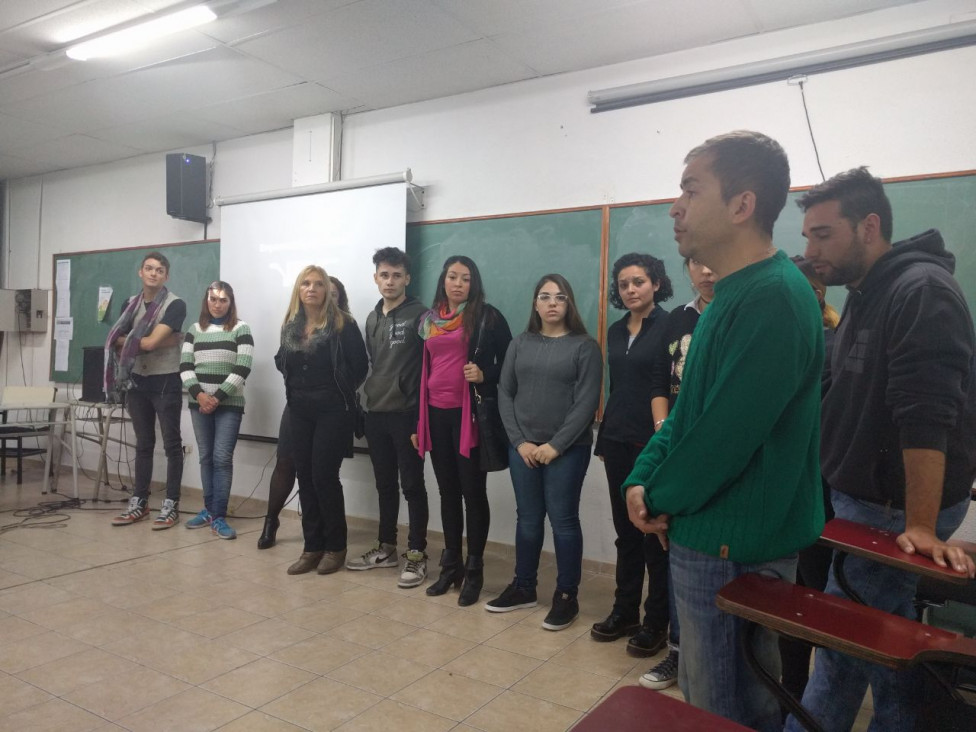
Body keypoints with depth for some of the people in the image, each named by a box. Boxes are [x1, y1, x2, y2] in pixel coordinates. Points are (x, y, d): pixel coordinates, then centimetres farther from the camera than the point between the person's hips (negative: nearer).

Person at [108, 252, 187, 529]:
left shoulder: (175, 305, -10)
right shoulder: (131, 304, 10)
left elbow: (152, 342, -18)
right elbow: (116, 342, 1)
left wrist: (130, 342, 0)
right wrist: (148, 341, -12)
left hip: (166, 383, -6)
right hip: (137, 382, 6)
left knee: (171, 444, 1)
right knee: (143, 444, 14)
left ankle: (171, 505, 9)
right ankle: (139, 503, 22)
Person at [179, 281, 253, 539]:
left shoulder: (240, 329, -1)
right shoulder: (195, 329, 10)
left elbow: (243, 369, -9)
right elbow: (185, 366, 5)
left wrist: (217, 397, -13)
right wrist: (198, 394, -11)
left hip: (229, 404, -4)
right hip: (199, 403, 4)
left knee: (222, 458, -6)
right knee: (206, 457, 9)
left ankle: (218, 517, -1)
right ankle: (208, 509, 20)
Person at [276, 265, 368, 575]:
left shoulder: (343, 324, -9)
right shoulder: (290, 326, 8)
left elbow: (360, 366, -10)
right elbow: (281, 362, 21)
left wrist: (340, 392, -2)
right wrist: (297, 387, 10)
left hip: (333, 411, -6)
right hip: (300, 411, 6)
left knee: (324, 477, -5)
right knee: (305, 477, 8)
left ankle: (335, 547, 10)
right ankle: (312, 547, 18)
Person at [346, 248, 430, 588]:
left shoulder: (419, 314, -7)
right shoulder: (372, 318, 14)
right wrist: (370, 395, 13)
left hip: (407, 414, -6)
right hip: (376, 414, 7)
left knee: (412, 485, 1)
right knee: (385, 484, 14)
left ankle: (416, 555, 10)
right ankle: (386, 548, 26)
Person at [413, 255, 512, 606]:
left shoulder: (488, 317, -3)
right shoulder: (429, 320, 11)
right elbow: (421, 371, 14)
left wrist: (485, 375, -20)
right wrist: (416, 421, 13)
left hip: (469, 415, -5)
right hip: (437, 415, 5)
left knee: (473, 491, 2)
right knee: (447, 491, 12)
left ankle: (474, 570, 14)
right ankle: (451, 565, 23)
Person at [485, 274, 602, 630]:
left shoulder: (585, 346, -2)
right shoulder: (520, 344, 9)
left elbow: (586, 403, -8)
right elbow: (504, 393, 6)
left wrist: (555, 445, -12)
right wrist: (519, 441, -4)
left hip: (566, 450, -3)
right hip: (523, 448, 3)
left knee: (563, 520, 3)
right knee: (528, 519, 12)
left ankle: (566, 597, 15)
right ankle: (523, 587, 26)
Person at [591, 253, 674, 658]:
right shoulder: (615, 331, 12)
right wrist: (603, 439, 14)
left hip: (653, 443, -6)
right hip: (618, 442, 6)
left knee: (654, 534, 5)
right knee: (626, 532, 14)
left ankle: (656, 622, 18)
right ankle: (625, 611, 27)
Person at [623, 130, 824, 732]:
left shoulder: (772, 299, -23)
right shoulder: (734, 295, 10)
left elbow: (726, 434, -25)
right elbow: (689, 407, 13)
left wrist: (660, 498, -8)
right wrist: (642, 480, 0)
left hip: (734, 547, -9)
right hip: (714, 534, 9)